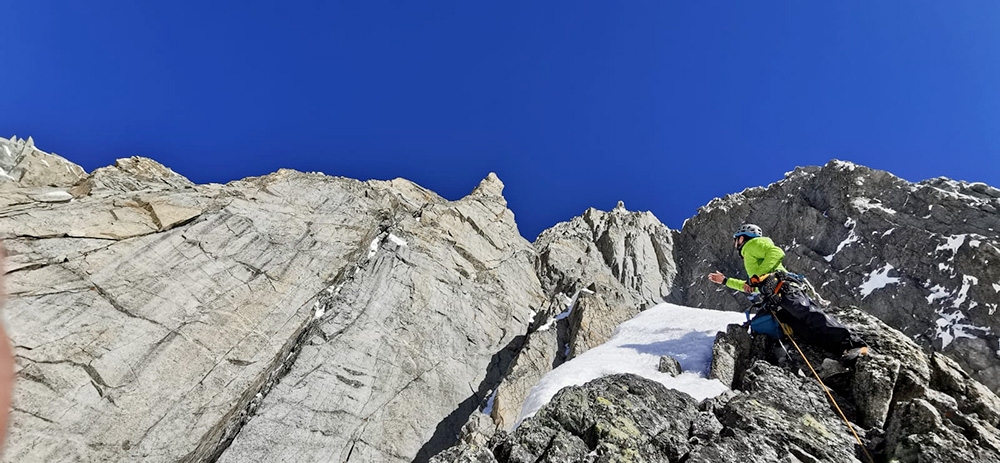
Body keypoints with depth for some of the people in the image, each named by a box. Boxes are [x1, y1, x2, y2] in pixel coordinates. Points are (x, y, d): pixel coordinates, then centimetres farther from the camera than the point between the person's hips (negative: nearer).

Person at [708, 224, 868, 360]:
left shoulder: (753, 244, 16)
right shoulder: (749, 257, 43)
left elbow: (777, 253, -5)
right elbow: (752, 287, 54)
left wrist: (757, 276, -8)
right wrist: (725, 280, 55)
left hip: (783, 288, -8)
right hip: (775, 303, 8)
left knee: (810, 315, -28)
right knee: (809, 333, -16)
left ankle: (853, 343, -34)